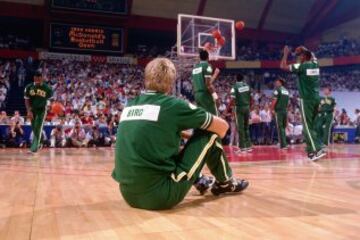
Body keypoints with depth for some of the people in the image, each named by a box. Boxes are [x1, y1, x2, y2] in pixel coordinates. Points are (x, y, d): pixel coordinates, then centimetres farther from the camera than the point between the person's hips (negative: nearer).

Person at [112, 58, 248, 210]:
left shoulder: (129, 105, 11)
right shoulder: (173, 104, -5)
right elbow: (222, 126, 6)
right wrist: (214, 138, 28)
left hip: (129, 194, 7)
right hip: (161, 194, -6)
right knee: (208, 134, 7)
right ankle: (226, 183, 28)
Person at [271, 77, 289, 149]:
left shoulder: (277, 89, -5)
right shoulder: (286, 90, 15)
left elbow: (274, 100, -13)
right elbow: (288, 102, 18)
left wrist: (272, 109, -7)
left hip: (278, 110, -6)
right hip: (285, 110, 7)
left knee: (280, 128, -5)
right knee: (283, 127, 14)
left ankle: (283, 145, -9)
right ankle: (284, 144, 16)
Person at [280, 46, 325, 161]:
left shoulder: (301, 66, -10)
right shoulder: (315, 64, 9)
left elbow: (283, 66, -6)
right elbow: (312, 56, 33)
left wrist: (286, 54, 5)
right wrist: (303, 51, 30)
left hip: (306, 100, -7)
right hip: (316, 98, 7)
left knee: (308, 126, -5)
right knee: (311, 125, 15)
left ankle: (318, 150, -13)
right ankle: (311, 150, 18)